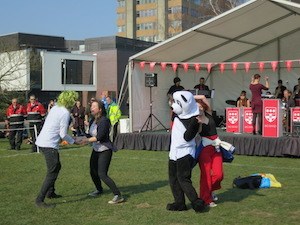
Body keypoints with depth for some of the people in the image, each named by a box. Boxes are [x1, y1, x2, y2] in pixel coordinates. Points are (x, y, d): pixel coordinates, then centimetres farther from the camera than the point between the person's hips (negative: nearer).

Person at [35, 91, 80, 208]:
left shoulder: (55, 108, 9)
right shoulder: (65, 113, -16)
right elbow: (63, 134, -13)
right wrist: (74, 141, 1)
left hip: (42, 141, 10)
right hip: (49, 145, -10)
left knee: (57, 167, 24)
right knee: (52, 172, -8)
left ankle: (50, 192, 34)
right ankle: (40, 199, -9)